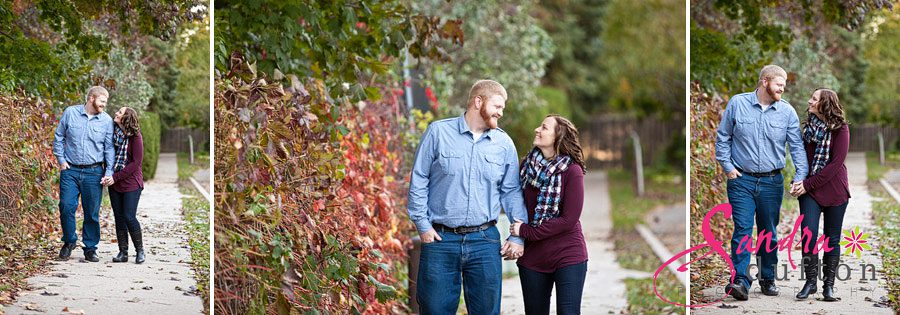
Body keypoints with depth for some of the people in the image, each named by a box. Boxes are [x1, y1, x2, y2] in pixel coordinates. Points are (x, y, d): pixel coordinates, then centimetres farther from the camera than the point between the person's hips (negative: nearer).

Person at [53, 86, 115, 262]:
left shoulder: (106, 121, 4)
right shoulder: (70, 113, 2)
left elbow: (109, 148, 4)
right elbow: (58, 137, 9)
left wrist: (109, 172, -5)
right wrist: (61, 160, 1)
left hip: (94, 172, 1)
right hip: (70, 170, -1)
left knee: (92, 213, 4)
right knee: (66, 206, -7)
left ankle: (90, 249, 15)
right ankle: (69, 242, 15)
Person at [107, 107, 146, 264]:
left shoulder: (135, 136, -11)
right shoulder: (114, 133, 4)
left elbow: (136, 162, -13)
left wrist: (116, 177, -15)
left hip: (131, 182, -5)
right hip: (114, 182, 5)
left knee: (129, 217, -8)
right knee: (119, 217, 6)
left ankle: (140, 250, 8)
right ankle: (123, 252, 12)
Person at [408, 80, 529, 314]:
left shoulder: (504, 143, 7)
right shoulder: (439, 132, -1)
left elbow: (512, 192, 11)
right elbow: (418, 180, 1)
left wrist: (518, 236, 4)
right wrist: (423, 225, -5)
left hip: (485, 241, 2)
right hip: (440, 240, -2)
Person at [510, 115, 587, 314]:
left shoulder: (572, 171, -11)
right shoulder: (527, 166, 4)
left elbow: (569, 219, -15)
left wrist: (526, 232, -14)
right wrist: (514, 238, -4)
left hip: (568, 257, -5)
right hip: (532, 259, 5)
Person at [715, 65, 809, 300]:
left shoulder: (787, 111, 3)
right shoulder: (737, 103, -1)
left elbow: (797, 146, 2)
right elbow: (723, 137, 6)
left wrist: (800, 176, -9)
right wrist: (727, 166, -1)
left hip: (772, 182, 2)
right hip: (741, 180, -2)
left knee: (769, 233, 11)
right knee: (742, 230, -12)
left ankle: (768, 279, 22)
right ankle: (740, 281, -17)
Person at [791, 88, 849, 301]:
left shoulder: (840, 129, -7)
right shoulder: (809, 126, 8)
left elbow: (836, 163, -13)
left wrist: (808, 185, -15)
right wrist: (800, 182, -4)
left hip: (834, 190, -3)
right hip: (809, 189, 3)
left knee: (832, 239, 3)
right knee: (808, 236, -10)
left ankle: (829, 286, 11)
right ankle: (810, 282, 1)